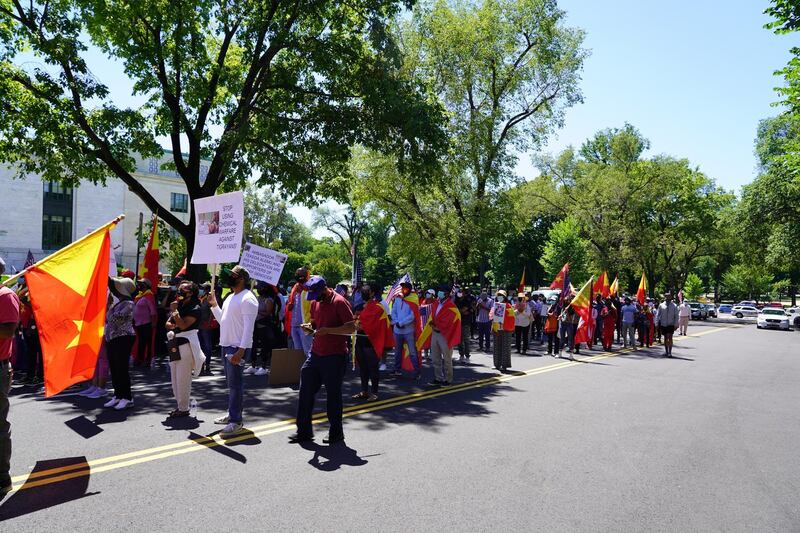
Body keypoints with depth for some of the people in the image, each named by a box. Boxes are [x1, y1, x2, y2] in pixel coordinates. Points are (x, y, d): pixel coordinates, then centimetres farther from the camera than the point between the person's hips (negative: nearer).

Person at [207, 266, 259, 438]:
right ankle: (232, 413, 28)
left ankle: (236, 421, -4)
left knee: (235, 384, -8)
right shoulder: (230, 297, 16)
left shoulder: (247, 299, -14)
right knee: (231, 383, 17)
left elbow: (248, 327, -21)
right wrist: (214, 305, 11)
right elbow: (222, 320, 22)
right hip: (226, 346, 10)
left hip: (237, 348, -10)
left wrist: (241, 350, -26)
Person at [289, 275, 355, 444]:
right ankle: (304, 431, 19)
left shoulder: (339, 302, -14)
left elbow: (351, 328, -18)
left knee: (333, 395, 4)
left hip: (335, 356, -7)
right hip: (315, 353, 7)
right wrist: (309, 327, 0)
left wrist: (327, 330, -25)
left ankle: (336, 433, 19)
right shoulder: (315, 302, 10)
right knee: (306, 392, 7)